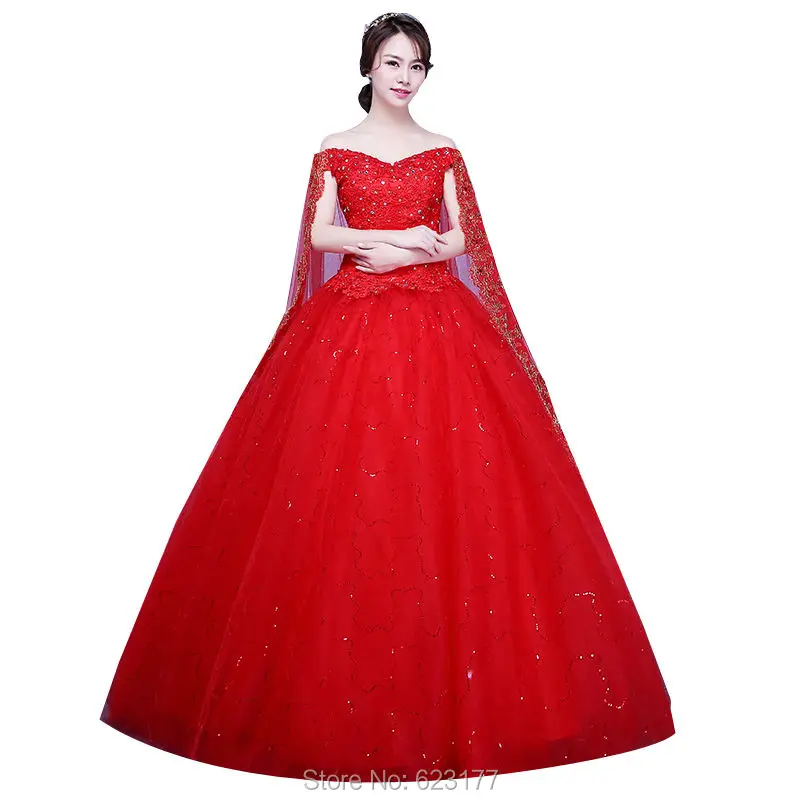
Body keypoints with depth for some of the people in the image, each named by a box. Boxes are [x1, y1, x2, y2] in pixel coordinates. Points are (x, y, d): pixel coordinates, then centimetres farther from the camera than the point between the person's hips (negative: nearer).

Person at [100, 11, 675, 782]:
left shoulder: (443, 152, 13)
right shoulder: (334, 150, 10)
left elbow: (458, 240, 8)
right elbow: (319, 234, 2)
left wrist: (392, 250, -10)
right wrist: (404, 234, -10)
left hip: (435, 323, 1)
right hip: (350, 323, -1)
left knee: (444, 477, -5)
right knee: (340, 477, -5)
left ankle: (451, 672, 9)